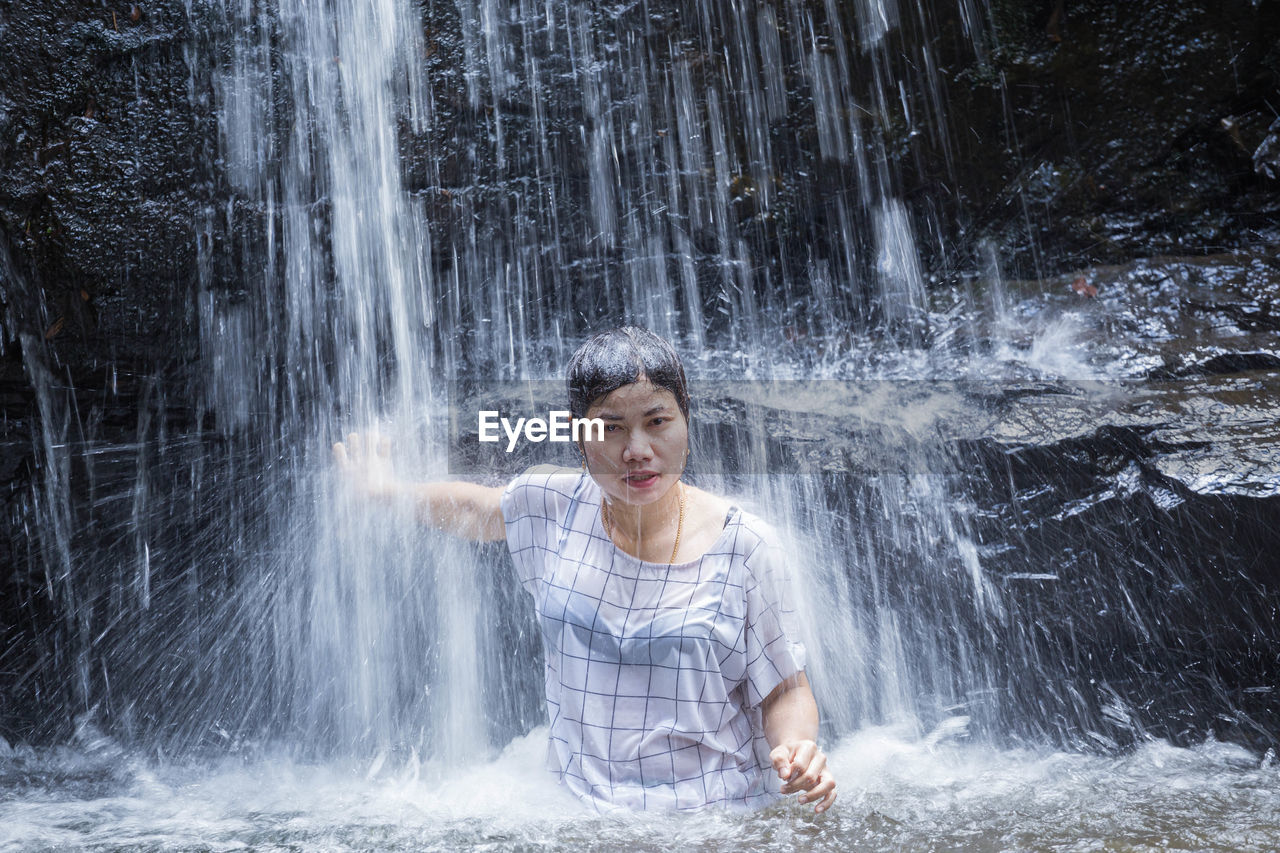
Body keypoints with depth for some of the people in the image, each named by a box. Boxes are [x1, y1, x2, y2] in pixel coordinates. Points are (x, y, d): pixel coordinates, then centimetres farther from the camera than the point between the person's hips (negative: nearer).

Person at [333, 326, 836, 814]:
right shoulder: (553, 506, 6)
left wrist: (798, 746, -15)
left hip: (719, 817, -1)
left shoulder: (745, 547, -2)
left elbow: (786, 690, 3)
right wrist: (388, 491, 29)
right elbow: (474, 507, 30)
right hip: (578, 812, 2)